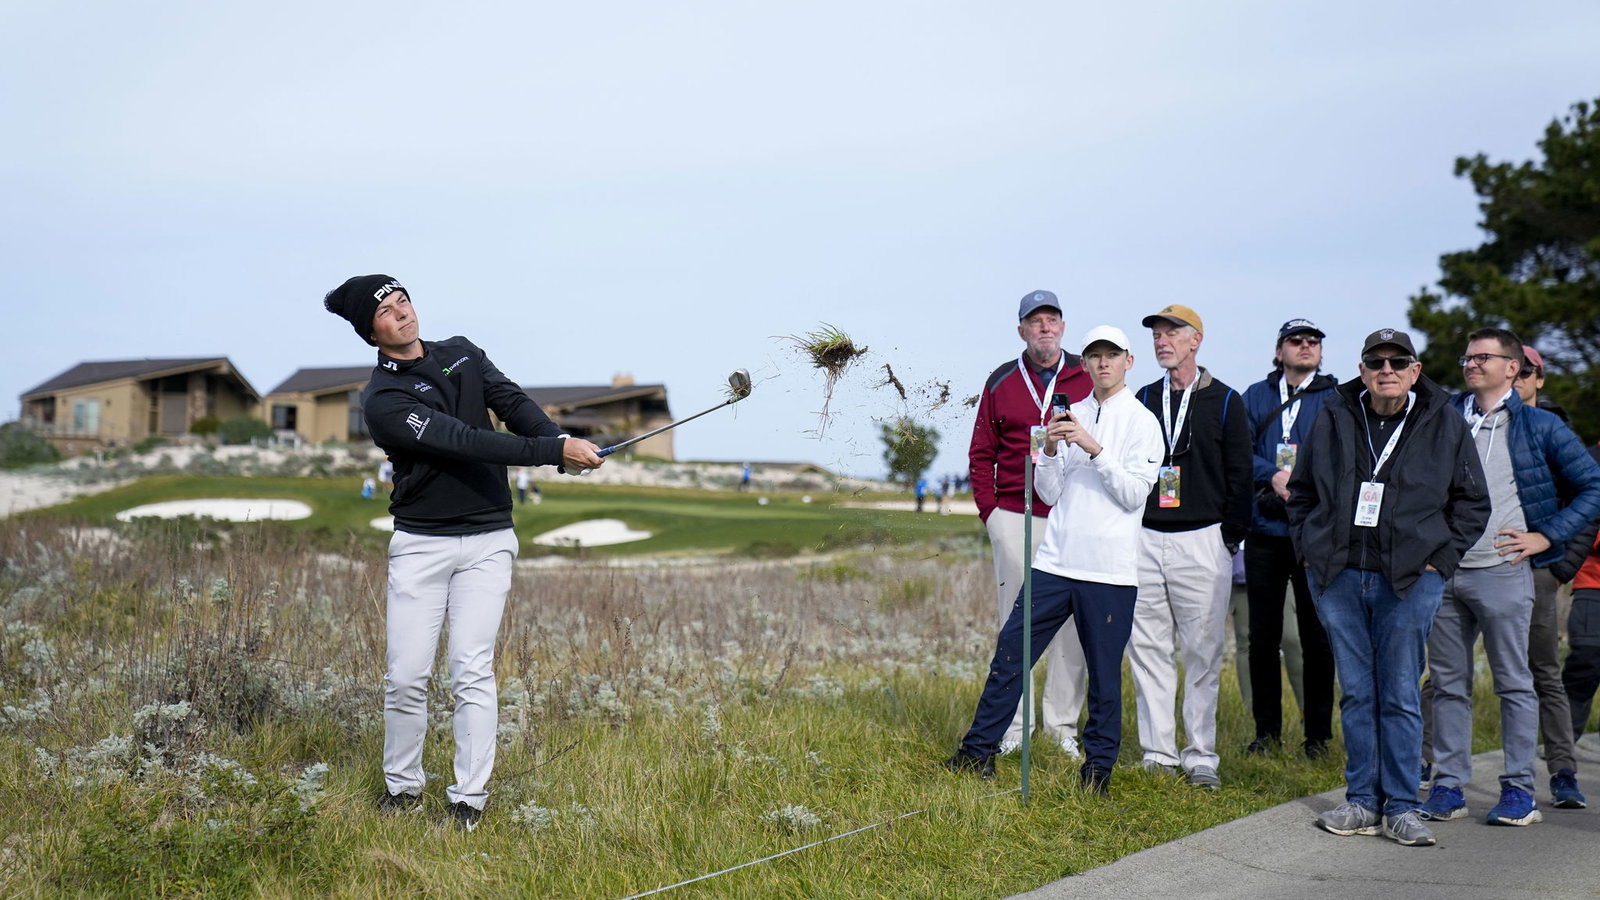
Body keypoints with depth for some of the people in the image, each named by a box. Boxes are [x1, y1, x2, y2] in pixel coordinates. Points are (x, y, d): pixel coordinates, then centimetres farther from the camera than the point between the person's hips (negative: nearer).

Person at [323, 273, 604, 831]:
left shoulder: (462, 354, 10)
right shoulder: (381, 401, -10)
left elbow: (512, 402, -2)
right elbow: (464, 442, -20)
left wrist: (561, 441, -23)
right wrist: (553, 451, -26)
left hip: (487, 540, 2)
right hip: (420, 544, -2)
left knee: (472, 671, -5)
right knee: (406, 676, -1)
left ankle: (470, 800, 0)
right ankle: (403, 787, 19)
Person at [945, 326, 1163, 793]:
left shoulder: (1142, 422, 0)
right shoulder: (1071, 416, 13)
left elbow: (1135, 494, -10)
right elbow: (1049, 493, 10)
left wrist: (1094, 448, -17)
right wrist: (1051, 449, -7)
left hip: (1109, 570, -4)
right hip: (1054, 561, 4)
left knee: (1104, 672, 2)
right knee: (1011, 649, 2)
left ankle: (1098, 765, 15)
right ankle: (979, 750, 11)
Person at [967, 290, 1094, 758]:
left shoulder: (1087, 378, 5)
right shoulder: (1001, 382, 8)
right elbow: (981, 453, 10)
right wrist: (990, 510, 1)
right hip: (1014, 518, 1)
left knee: (1072, 621, 2)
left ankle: (1064, 724, 10)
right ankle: (1012, 726, 9)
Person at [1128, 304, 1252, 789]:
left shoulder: (1224, 402, 4)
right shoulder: (1144, 399, 14)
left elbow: (1239, 476, 2)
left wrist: (1229, 539, -4)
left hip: (1201, 540, -3)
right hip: (1145, 539, 4)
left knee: (1203, 650, -1)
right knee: (1147, 647, 3)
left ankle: (1201, 755, 7)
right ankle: (1157, 752, 11)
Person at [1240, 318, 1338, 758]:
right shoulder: (1255, 397, 13)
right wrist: (1274, 476, -13)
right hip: (1265, 529, 2)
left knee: (1316, 636, 0)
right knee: (1263, 635, 6)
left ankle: (1318, 733, 10)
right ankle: (1266, 729, 16)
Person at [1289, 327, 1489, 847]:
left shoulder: (1444, 424, 2)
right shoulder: (1333, 418, 6)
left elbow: (1472, 502, 9)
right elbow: (1301, 491, 18)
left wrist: (1440, 558, -1)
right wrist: (1308, 549, 7)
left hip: (1410, 580, -2)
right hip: (1337, 577, 2)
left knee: (1400, 696, 0)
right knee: (1356, 694, 7)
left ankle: (1402, 808, 7)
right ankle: (1363, 802, 14)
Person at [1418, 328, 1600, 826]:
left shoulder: (1539, 426, 2)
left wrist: (1546, 536, -4)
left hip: (1502, 573, -4)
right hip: (1443, 570, 4)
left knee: (1514, 683, 2)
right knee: (1448, 684, 7)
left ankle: (1519, 790, 8)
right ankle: (1448, 785, 13)